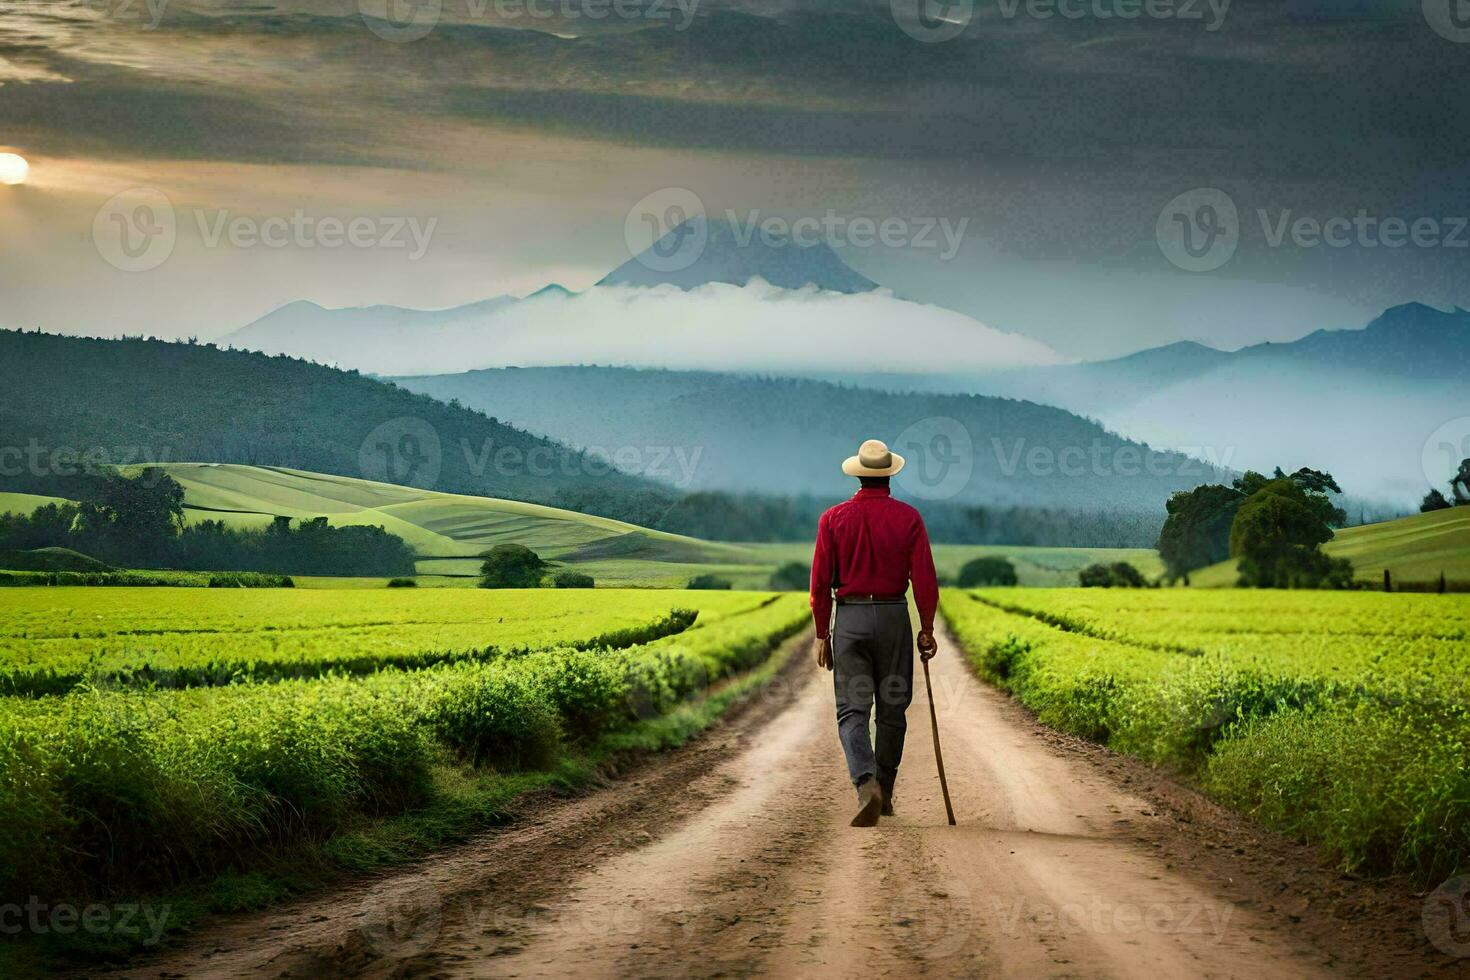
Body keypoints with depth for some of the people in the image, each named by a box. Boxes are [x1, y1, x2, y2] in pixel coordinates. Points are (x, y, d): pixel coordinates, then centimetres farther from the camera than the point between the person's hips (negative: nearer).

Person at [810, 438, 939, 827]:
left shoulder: (833, 519, -2)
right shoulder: (908, 518, -2)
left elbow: (821, 582, -2)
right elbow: (924, 578, -6)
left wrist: (822, 634, 6)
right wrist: (927, 629, 4)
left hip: (848, 618, -1)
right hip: (894, 617, 1)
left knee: (852, 711, -2)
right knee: (892, 710, 13)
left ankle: (867, 786, -23)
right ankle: (885, 793, 22)